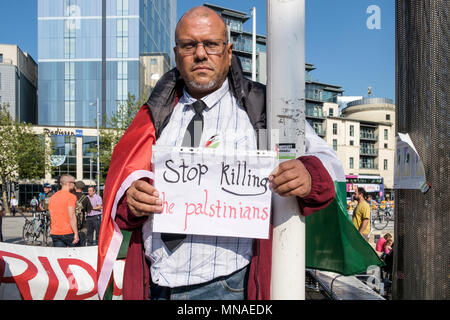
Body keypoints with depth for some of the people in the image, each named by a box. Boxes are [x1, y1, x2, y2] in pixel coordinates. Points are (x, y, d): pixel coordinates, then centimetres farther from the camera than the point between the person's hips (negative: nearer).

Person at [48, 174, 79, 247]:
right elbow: (71, 216, -18)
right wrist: (76, 233, -16)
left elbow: (51, 216, 16)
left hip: (54, 233, 6)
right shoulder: (71, 196, -10)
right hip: (68, 233, -6)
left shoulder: (53, 197, 12)